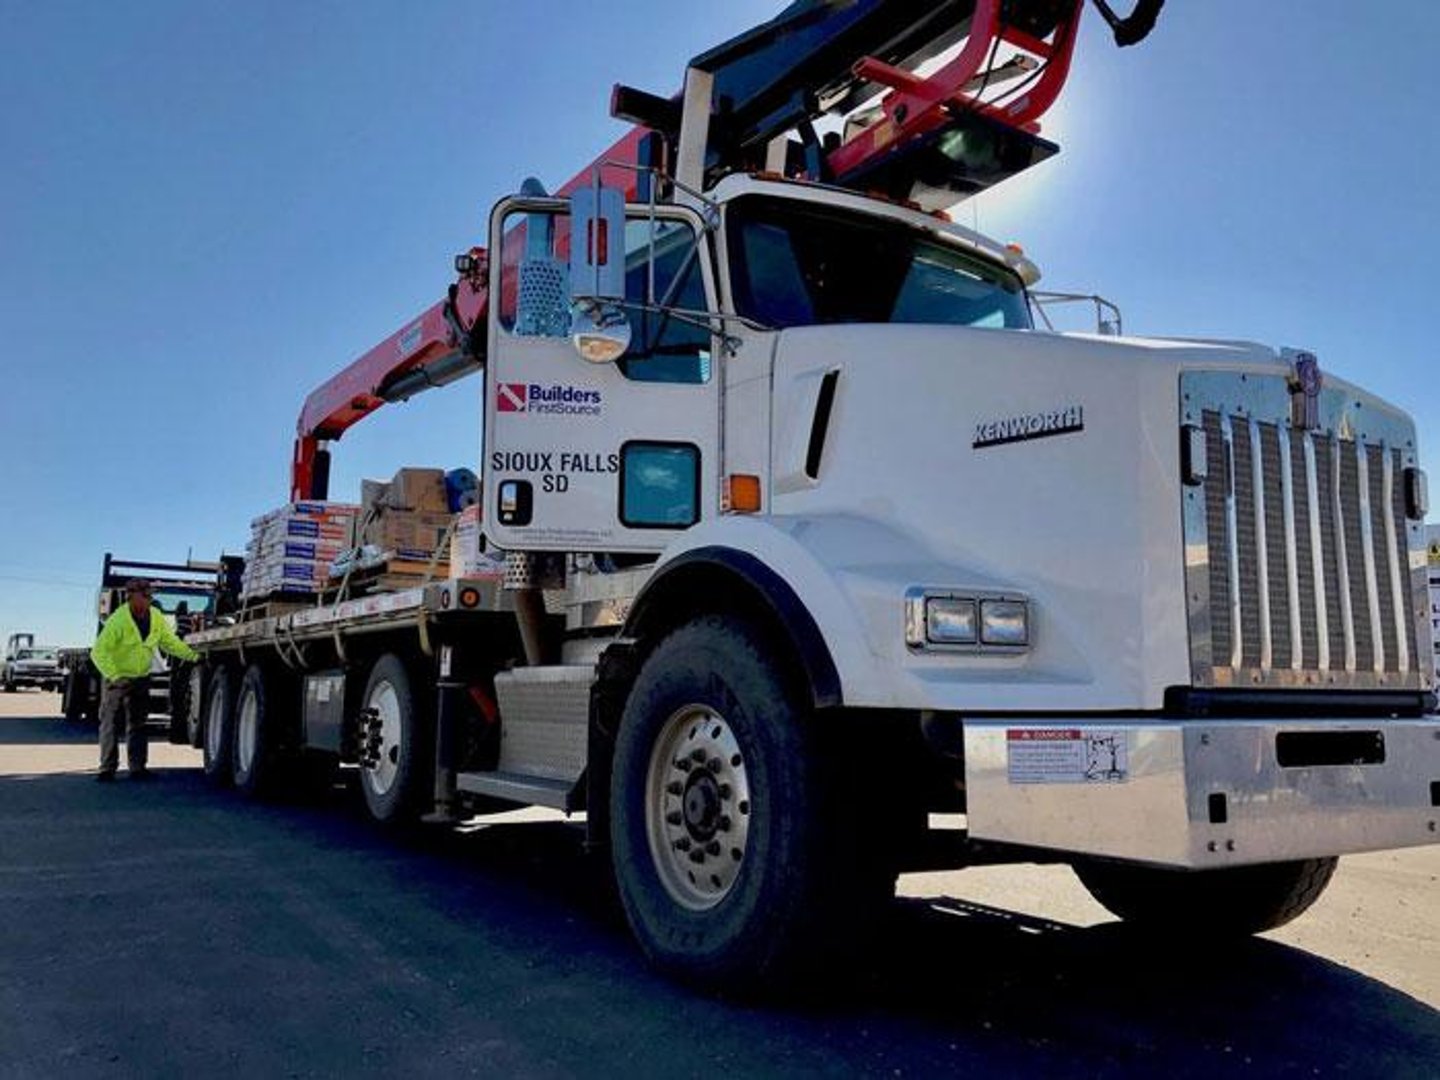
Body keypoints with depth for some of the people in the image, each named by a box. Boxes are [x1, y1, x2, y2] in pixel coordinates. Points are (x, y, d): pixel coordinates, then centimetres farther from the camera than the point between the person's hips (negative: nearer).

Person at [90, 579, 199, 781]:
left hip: (141, 678, 5)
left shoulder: (157, 617, -5)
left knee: (138, 724, 8)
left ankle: (137, 768, 12)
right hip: (117, 678, -5)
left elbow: (170, 642, 6)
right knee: (109, 722, -3)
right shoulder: (118, 621, -21)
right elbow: (99, 652, -21)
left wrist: (193, 655, -4)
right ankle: (107, 768, 2)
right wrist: (114, 676, -30)